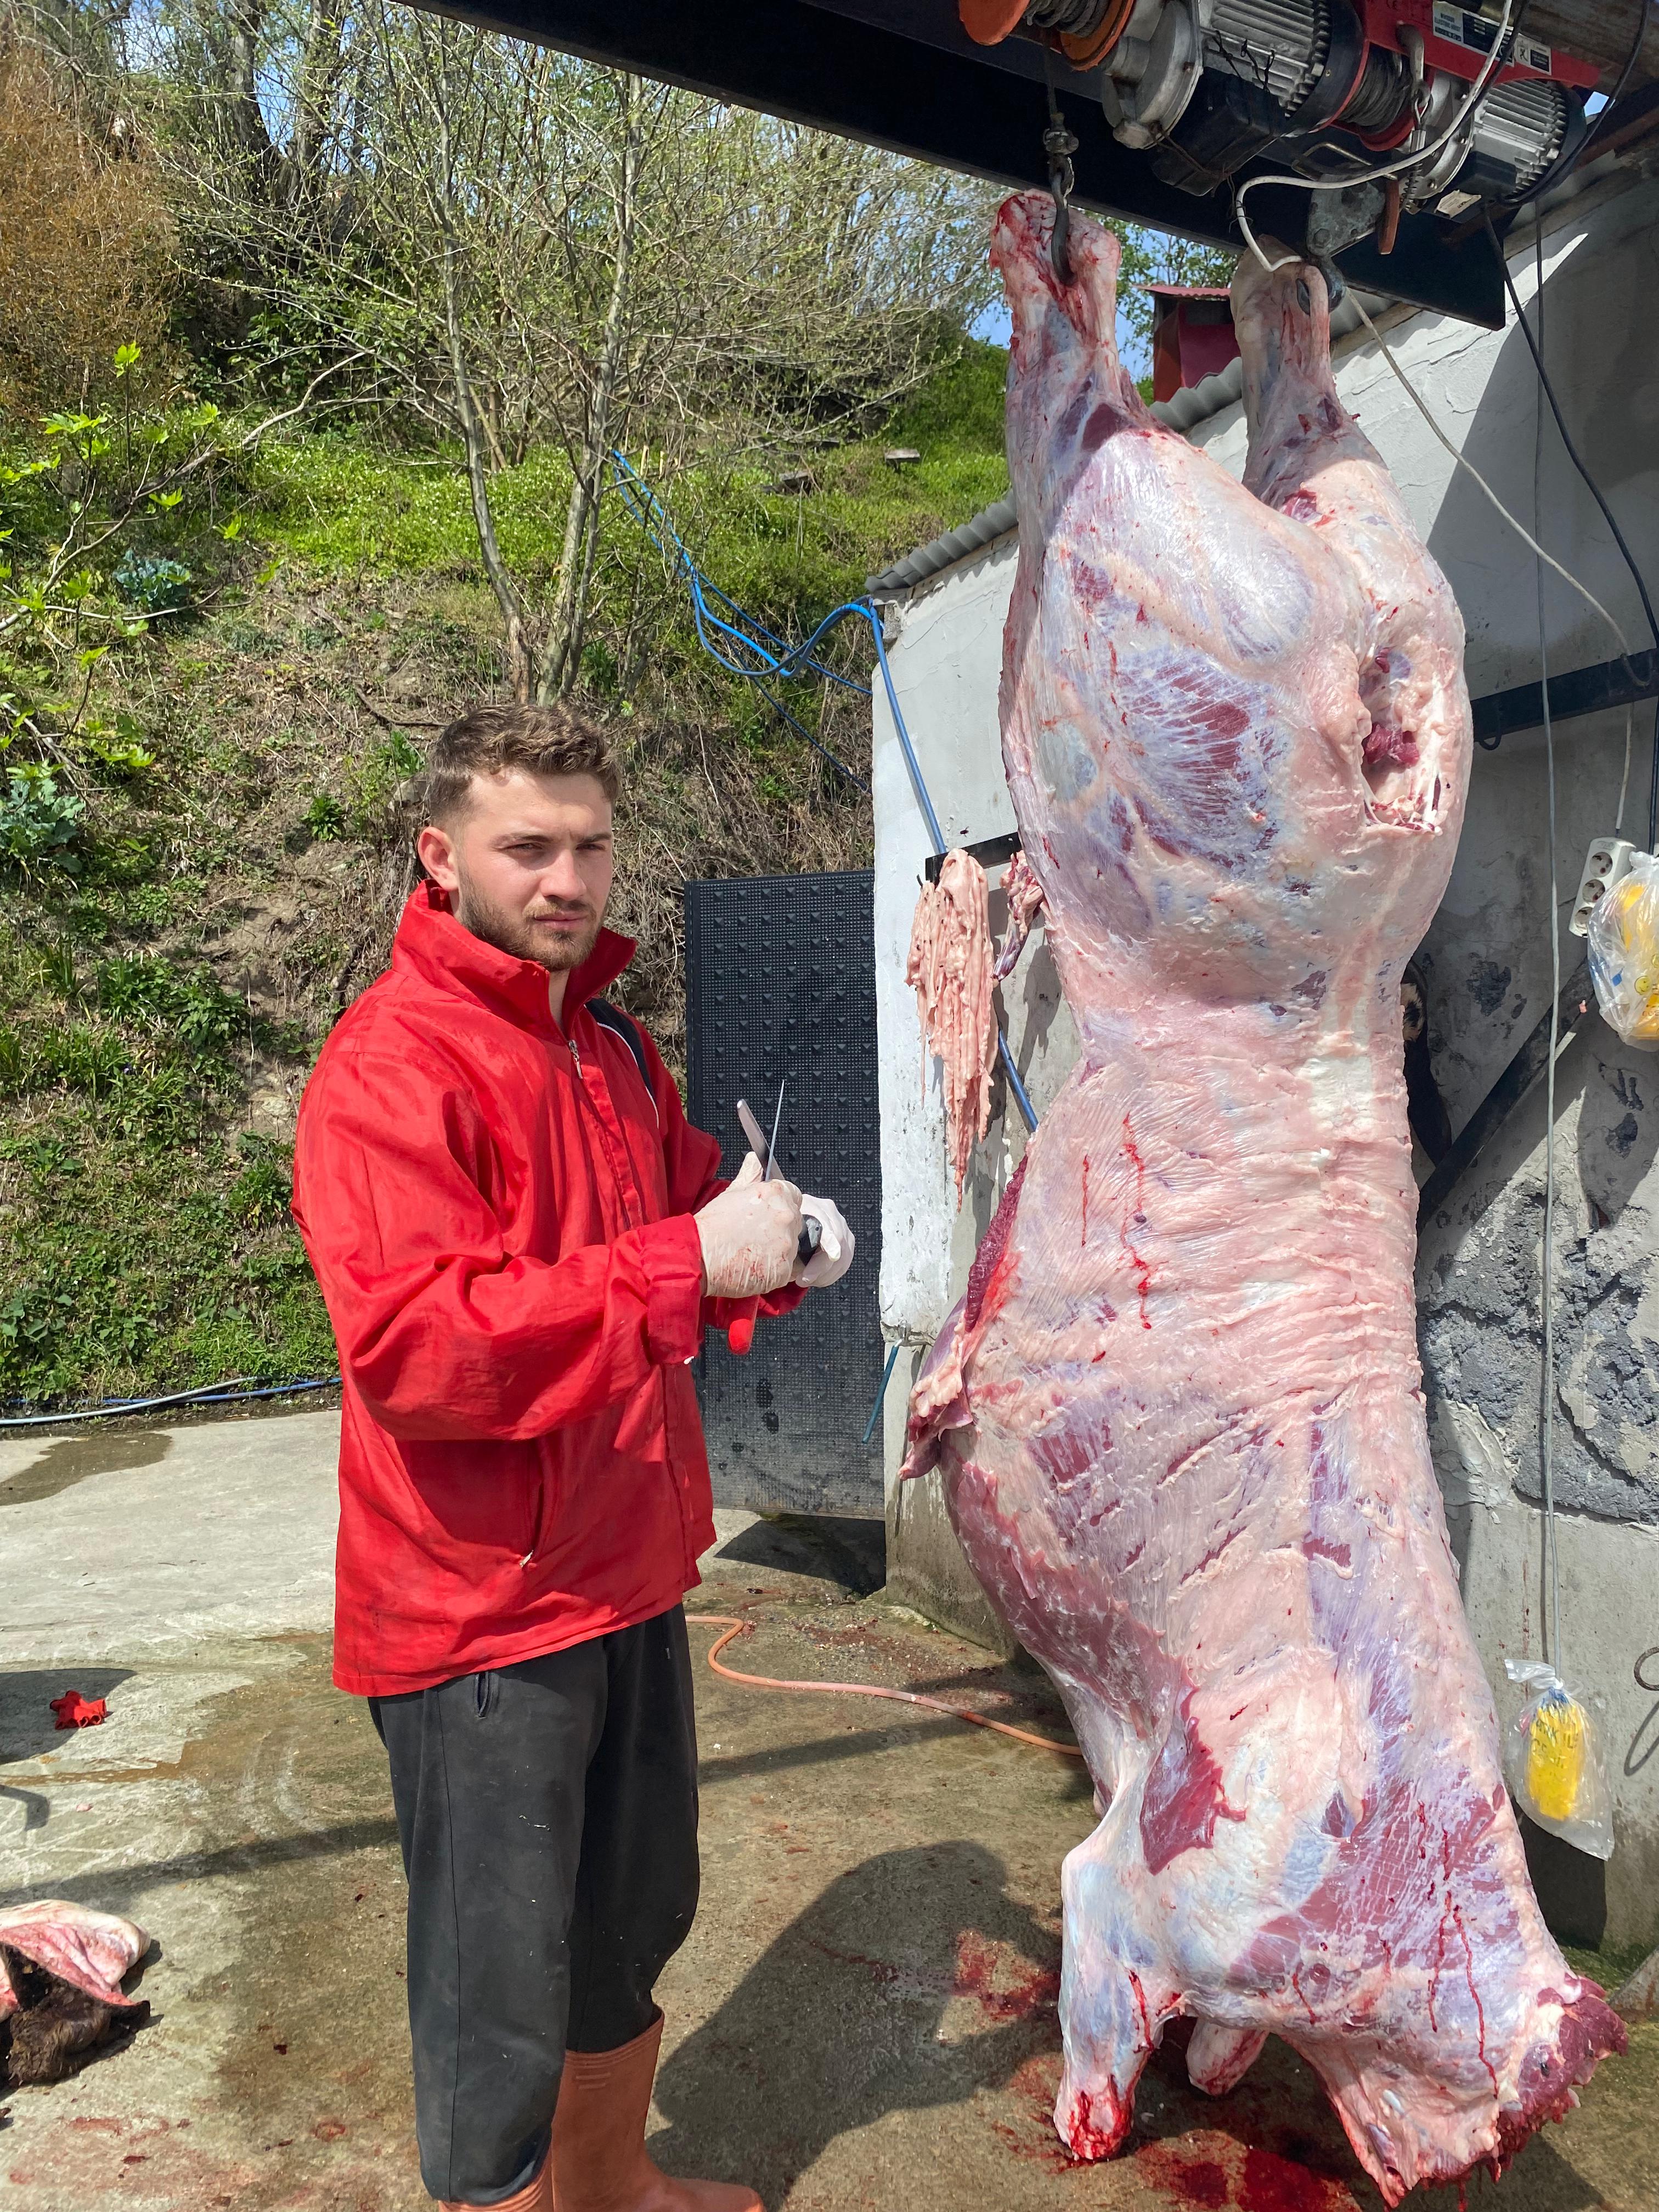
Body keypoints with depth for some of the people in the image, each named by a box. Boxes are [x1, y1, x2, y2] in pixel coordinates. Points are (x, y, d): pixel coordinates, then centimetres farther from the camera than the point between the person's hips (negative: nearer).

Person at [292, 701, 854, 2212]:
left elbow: (684, 1207, 23)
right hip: (481, 1612, -9)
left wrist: (779, 1247, 0)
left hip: (629, 1577, 9)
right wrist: (688, 1263, -29)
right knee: (502, 1999, 6)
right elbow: (414, 1349, -29)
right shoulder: (390, 1070, -18)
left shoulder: (613, 1049, 11)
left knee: (634, 1924, 26)